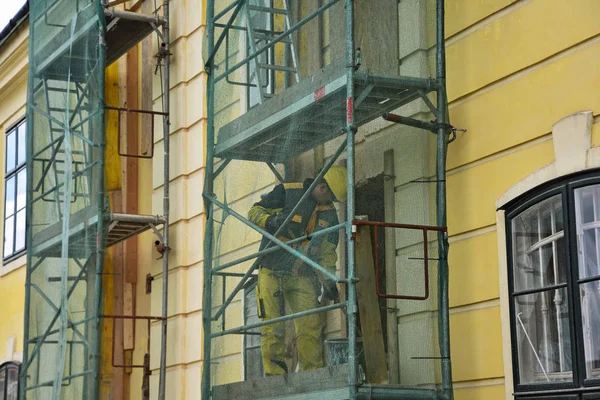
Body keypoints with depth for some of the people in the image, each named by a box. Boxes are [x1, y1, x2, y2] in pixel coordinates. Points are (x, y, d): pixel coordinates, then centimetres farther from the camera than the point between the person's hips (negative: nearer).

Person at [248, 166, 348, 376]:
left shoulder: (330, 215, 10)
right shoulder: (287, 193, -3)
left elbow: (327, 252, 11)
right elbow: (255, 212, -2)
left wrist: (328, 281, -1)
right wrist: (271, 221, -22)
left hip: (302, 277, 4)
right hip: (272, 272, -4)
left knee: (312, 325, -4)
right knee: (273, 327, -6)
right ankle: (275, 375, 0)